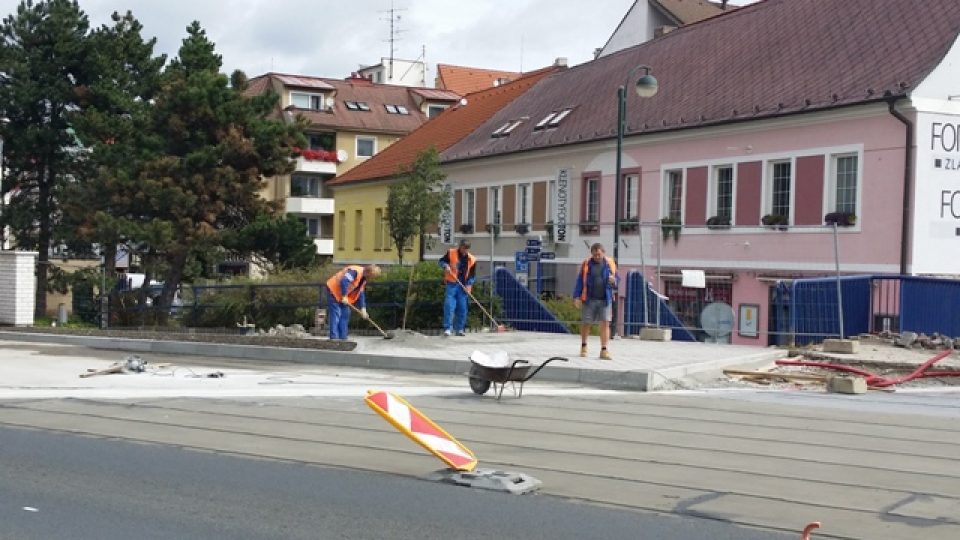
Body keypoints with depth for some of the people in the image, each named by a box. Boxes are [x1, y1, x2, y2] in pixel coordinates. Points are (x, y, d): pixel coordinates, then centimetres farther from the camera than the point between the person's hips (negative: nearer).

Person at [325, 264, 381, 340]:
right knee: (336, 314, -14)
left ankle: (343, 338, 8)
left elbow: (360, 294, 10)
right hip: (334, 290, -10)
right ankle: (334, 338, -16)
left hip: (343, 295, 10)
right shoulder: (355, 271, -26)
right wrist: (344, 296, -31)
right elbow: (344, 281, -37)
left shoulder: (364, 279, 5)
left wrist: (363, 308, 3)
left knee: (345, 314, 6)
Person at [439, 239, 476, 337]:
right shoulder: (451, 253, 0)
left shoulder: (472, 259, 5)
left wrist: (469, 284, -5)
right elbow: (442, 261, 9)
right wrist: (445, 266, -13)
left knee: (462, 308, 4)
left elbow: (473, 274, 9)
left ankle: (459, 329, 14)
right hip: (452, 284, -3)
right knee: (449, 305, -12)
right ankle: (447, 328, -11)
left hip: (463, 286, 3)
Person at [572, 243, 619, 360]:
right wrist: (577, 296, -4)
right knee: (585, 323, 7)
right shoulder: (586, 263, 2)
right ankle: (583, 346, 29)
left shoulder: (610, 263, 6)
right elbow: (580, 280, 3)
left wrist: (613, 281, -11)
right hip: (589, 299, 0)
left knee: (605, 323, -8)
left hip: (605, 299, 1)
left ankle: (604, 350, -6)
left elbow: (617, 279, 13)